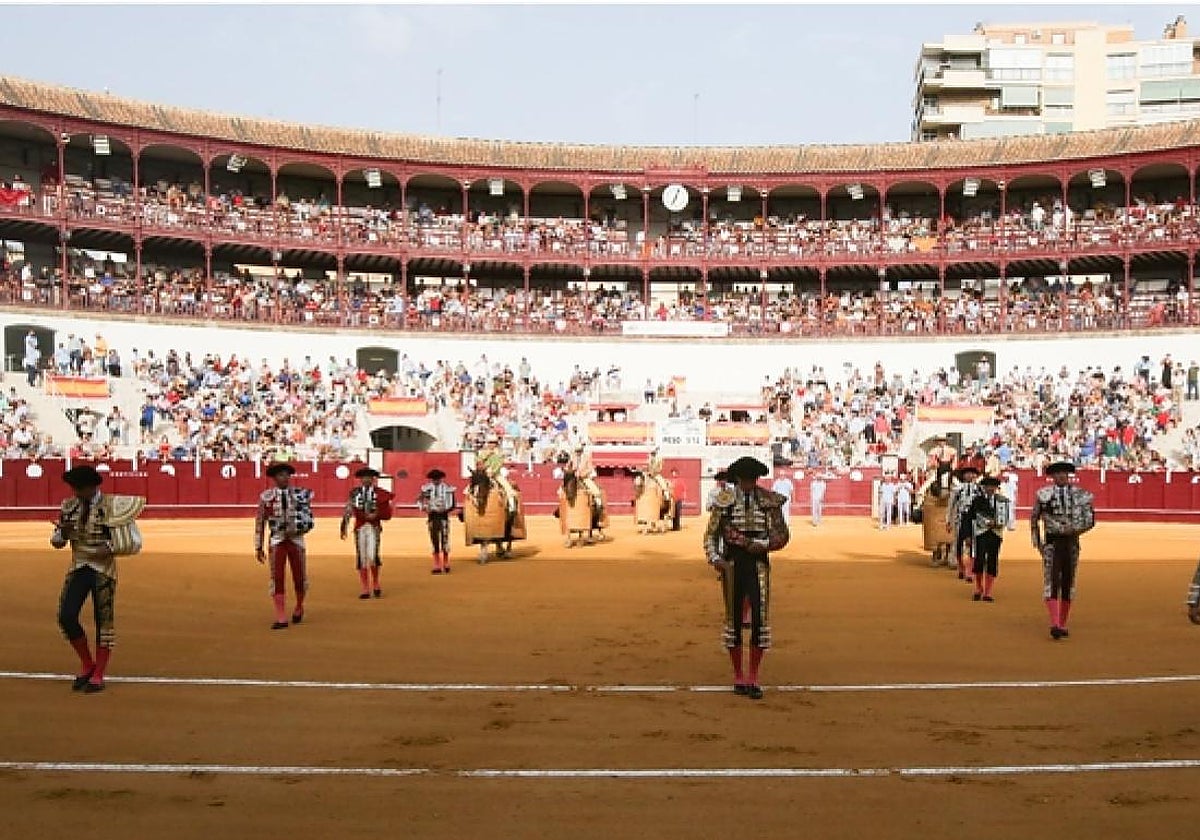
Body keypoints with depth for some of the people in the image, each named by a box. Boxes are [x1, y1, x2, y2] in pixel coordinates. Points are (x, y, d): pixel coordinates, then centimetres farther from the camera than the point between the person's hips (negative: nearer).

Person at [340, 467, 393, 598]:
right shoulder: (355, 493, 8)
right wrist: (344, 527, 6)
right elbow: (348, 510, 10)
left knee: (372, 557, -13)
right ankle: (365, 590, 11)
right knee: (361, 559, 3)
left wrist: (376, 515, -14)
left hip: (374, 527, -2)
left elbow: (387, 513, 2)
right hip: (359, 527, 2)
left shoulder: (380, 493, 4)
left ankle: (376, 585, 8)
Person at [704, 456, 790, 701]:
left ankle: (753, 677, 9)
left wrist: (760, 544, -15)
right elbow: (711, 534, 5)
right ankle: (738, 676, 20)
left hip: (758, 564, 0)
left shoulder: (769, 501, 1)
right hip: (732, 565, 0)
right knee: (734, 618, 7)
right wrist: (714, 557, -11)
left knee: (760, 618, -4)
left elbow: (782, 535, 1)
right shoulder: (724, 501, 1)